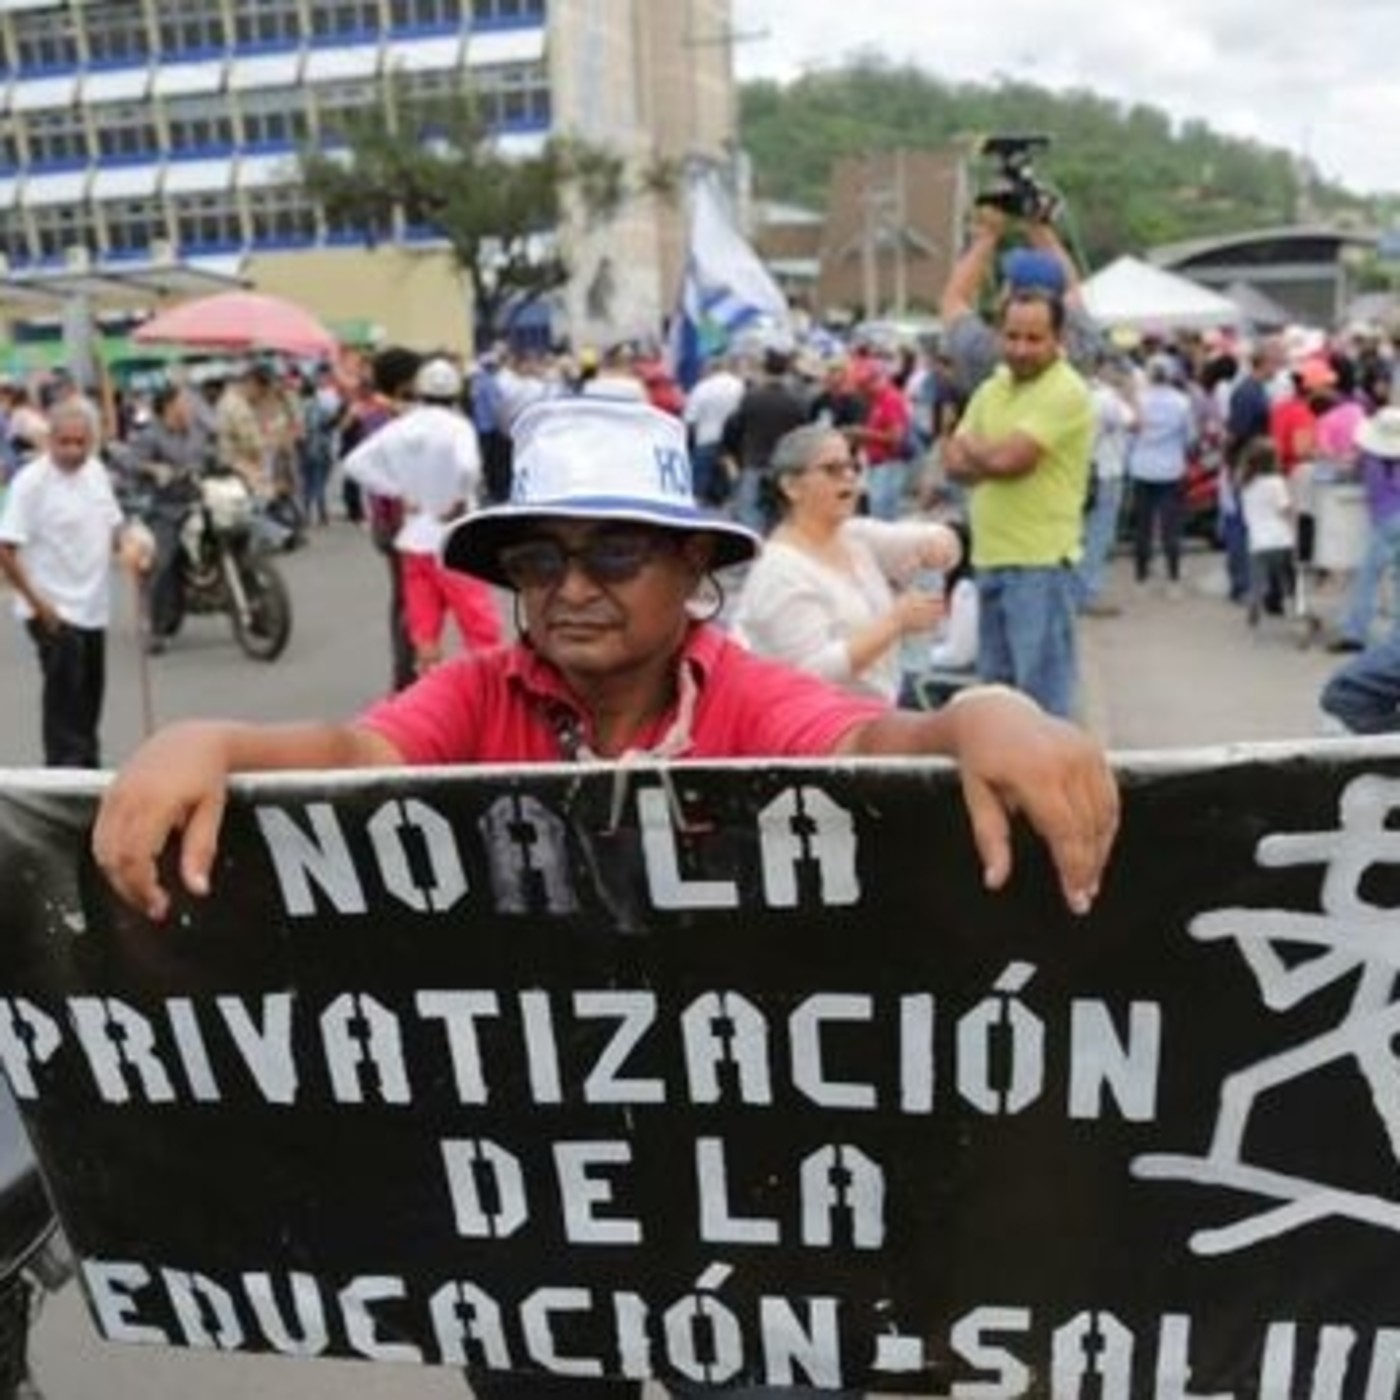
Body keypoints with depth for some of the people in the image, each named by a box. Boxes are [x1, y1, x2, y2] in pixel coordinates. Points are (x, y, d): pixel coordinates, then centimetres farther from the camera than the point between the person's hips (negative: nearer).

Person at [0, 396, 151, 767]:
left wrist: (131, 544, -4)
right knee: (64, 696, -4)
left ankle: (88, 766, 32)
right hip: (54, 613, -7)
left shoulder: (96, 471, 5)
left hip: (92, 608, 8)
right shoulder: (31, 481, -17)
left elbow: (113, 524, 18)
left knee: (90, 694, 18)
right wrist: (38, 603, -20)